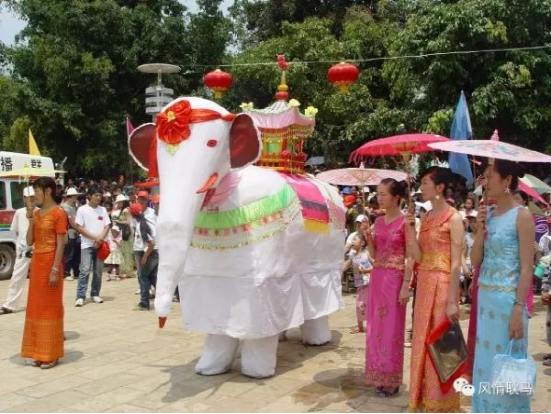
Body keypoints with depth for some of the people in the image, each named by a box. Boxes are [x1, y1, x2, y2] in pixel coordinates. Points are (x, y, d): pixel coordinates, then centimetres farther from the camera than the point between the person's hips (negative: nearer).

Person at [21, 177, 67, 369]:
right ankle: (40, 352, 20)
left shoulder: (58, 213, -10)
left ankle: (52, 354, 7)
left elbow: (60, 244, -14)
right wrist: (31, 220, -2)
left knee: (50, 307, -1)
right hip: (36, 262, 8)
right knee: (37, 307, 11)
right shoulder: (36, 213, 12)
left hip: (50, 263, -8)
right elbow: (29, 242, 9)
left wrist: (55, 270, -19)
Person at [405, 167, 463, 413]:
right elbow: (418, 257, 6)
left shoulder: (453, 218, -10)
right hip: (424, 283, 8)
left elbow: (456, 263, -14)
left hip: (443, 284, -7)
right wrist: (410, 229, -5)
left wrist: (452, 300, -18)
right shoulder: (426, 218, 12)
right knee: (423, 342, 13)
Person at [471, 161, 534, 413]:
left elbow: (526, 268, -13)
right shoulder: (487, 214, 9)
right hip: (485, 297, 7)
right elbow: (475, 261, 8)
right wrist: (481, 229, -5)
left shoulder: (521, 216, -10)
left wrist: (519, 308, -19)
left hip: (507, 299, -7)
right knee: (485, 360, 14)